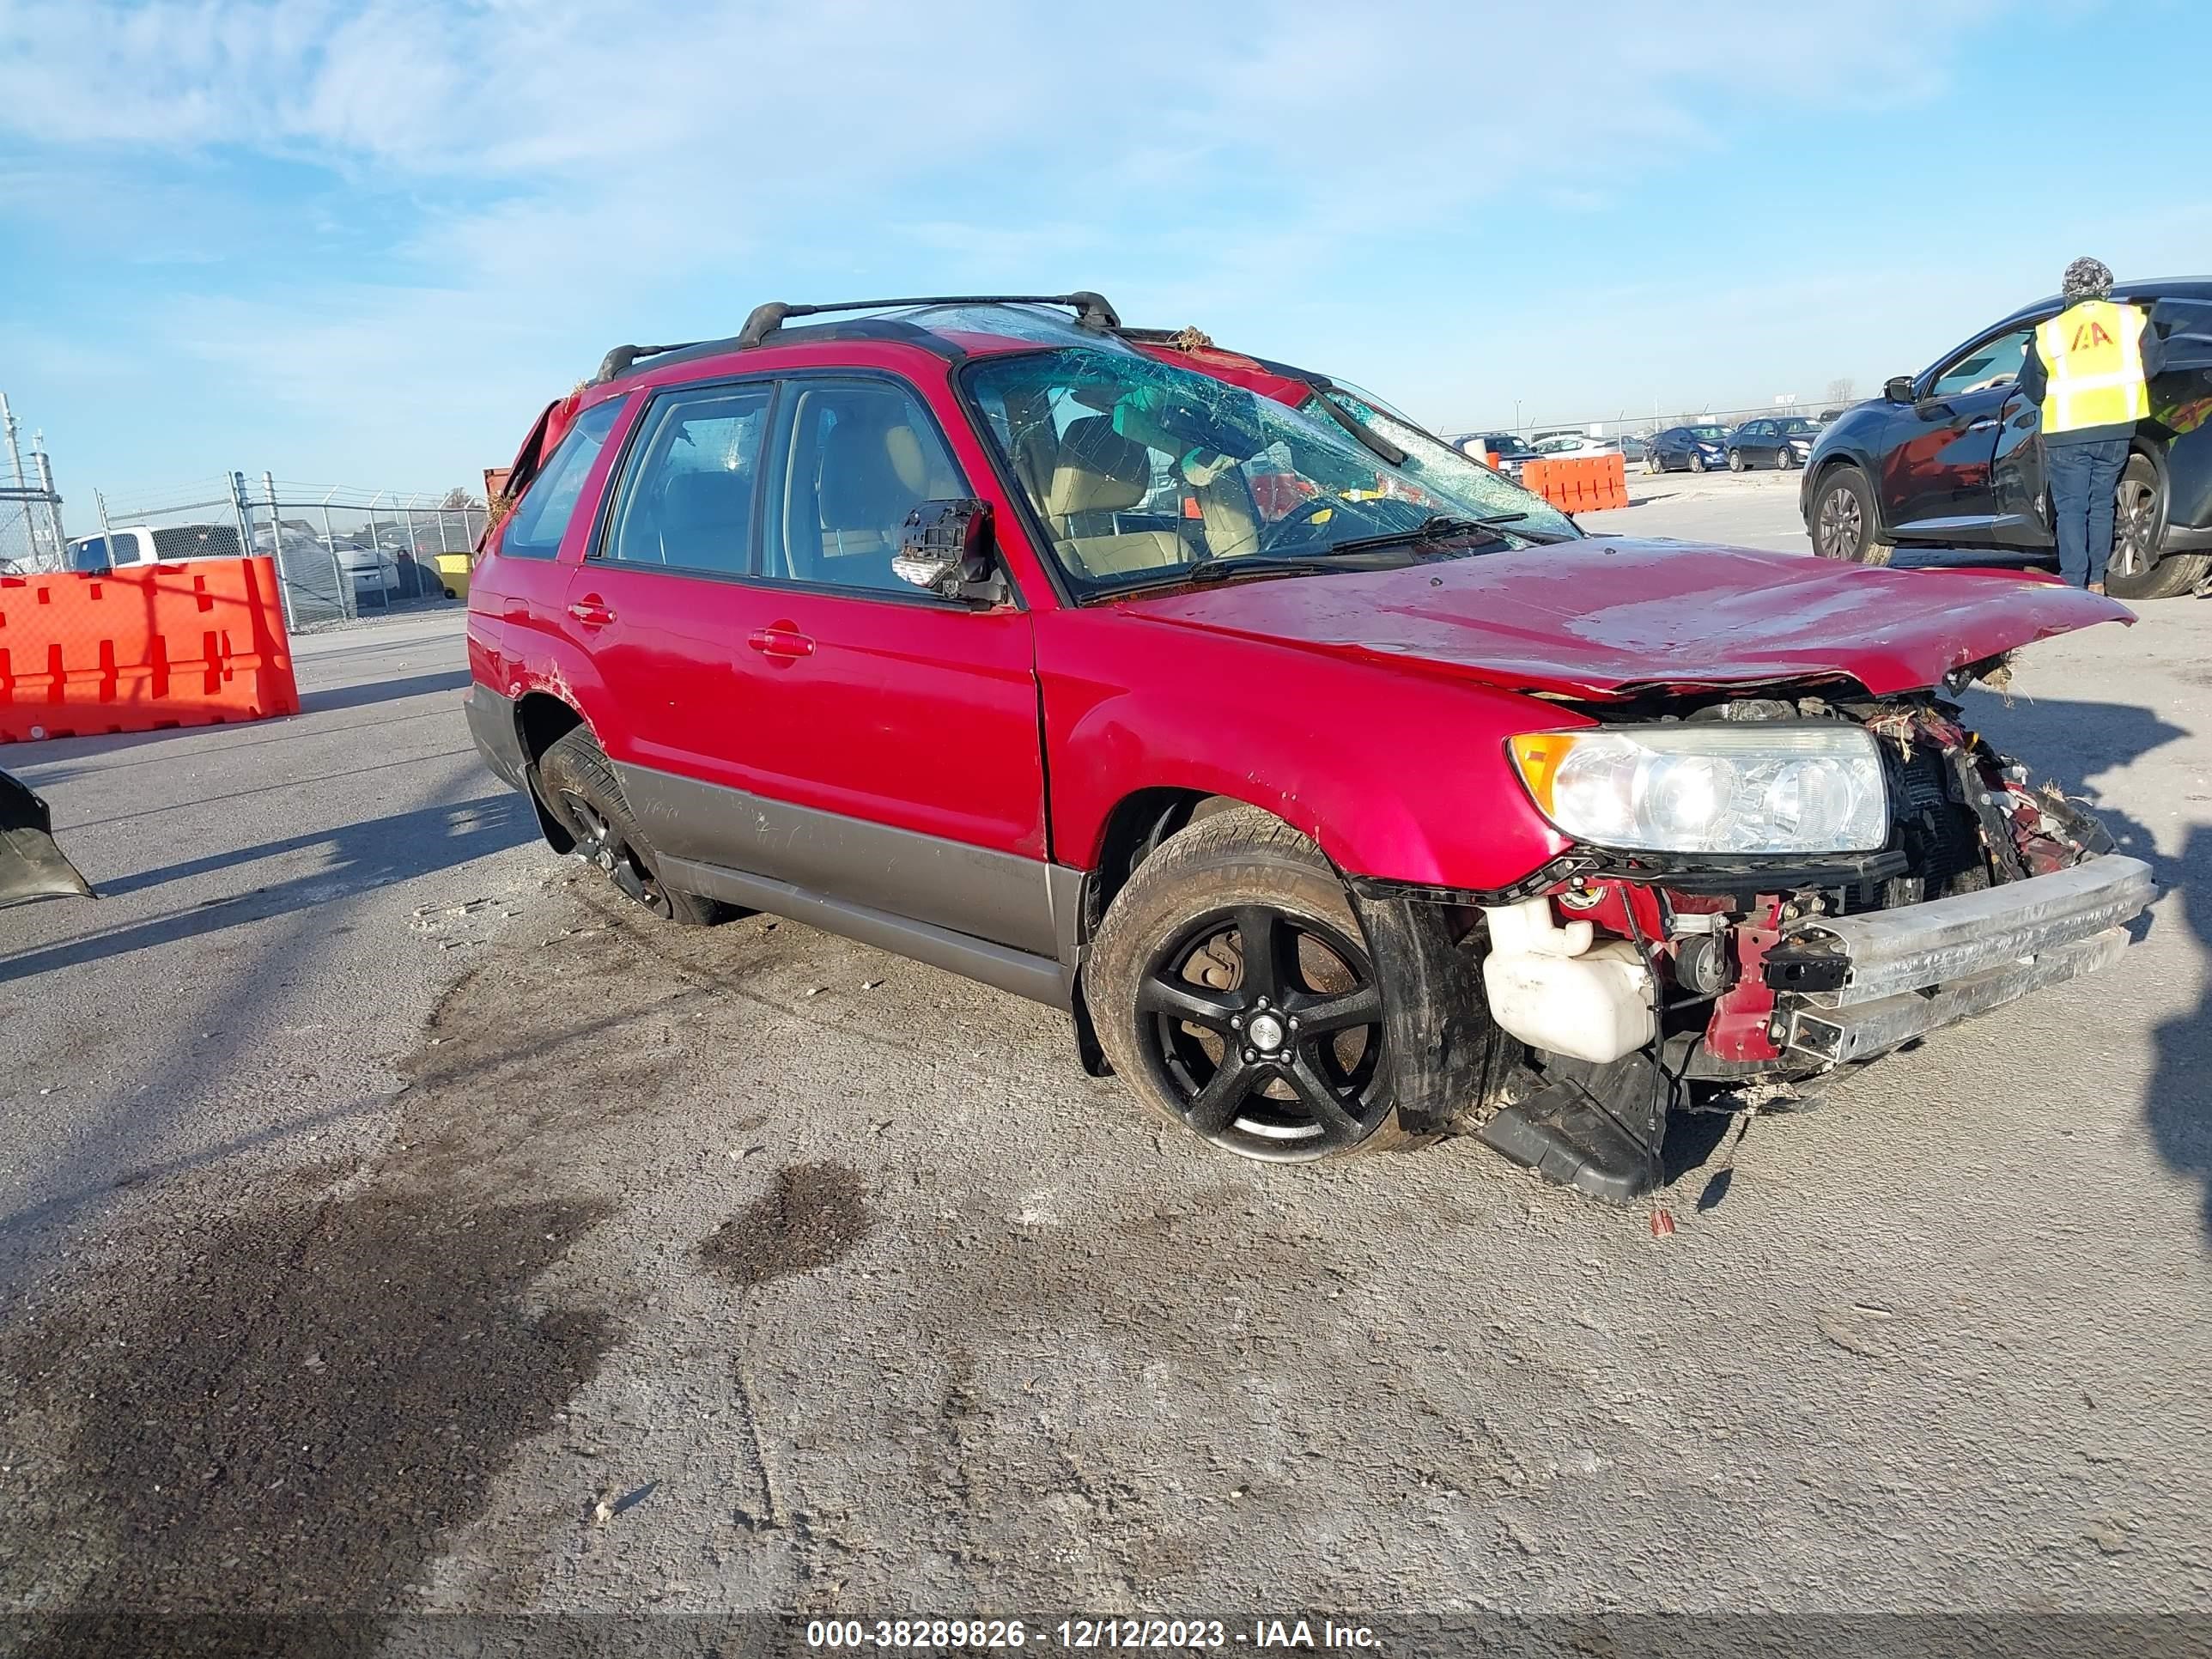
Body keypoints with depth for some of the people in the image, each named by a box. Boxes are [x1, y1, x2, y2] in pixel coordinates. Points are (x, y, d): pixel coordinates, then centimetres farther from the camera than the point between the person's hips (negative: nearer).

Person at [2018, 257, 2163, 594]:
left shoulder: (2048, 333, -3)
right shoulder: (2133, 319, 2)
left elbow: (2032, 390, 3)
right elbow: (2151, 367, 6)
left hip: (2067, 435, -2)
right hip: (2116, 430, 3)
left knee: (2071, 509, 2)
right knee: (2101, 505, 14)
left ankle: (2074, 583, -4)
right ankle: (2096, 581, 16)